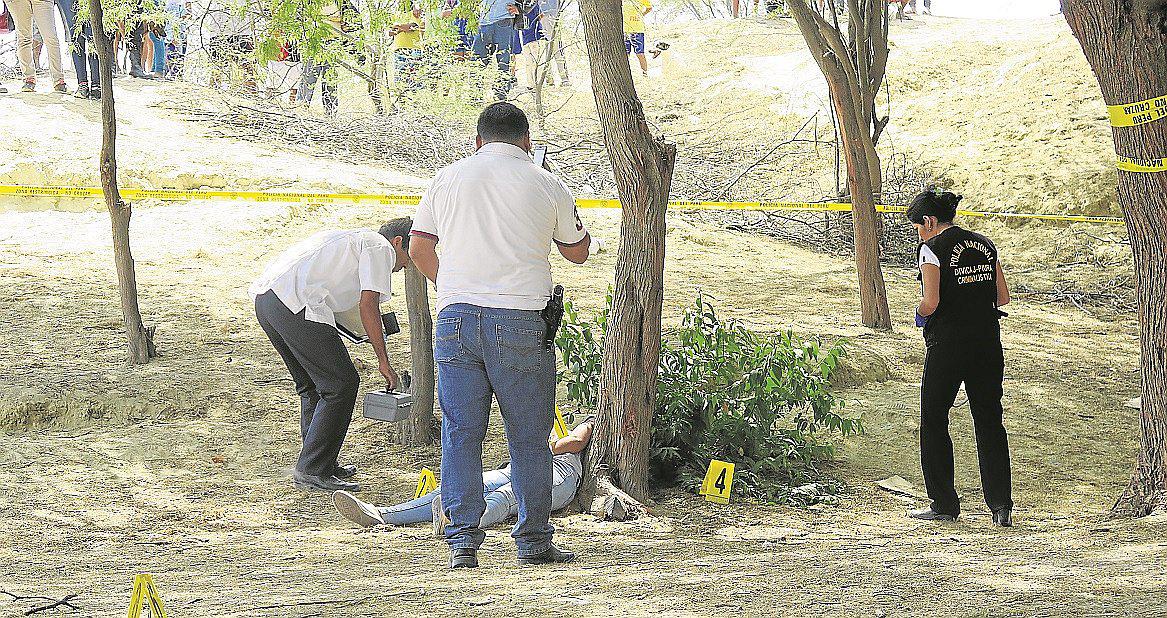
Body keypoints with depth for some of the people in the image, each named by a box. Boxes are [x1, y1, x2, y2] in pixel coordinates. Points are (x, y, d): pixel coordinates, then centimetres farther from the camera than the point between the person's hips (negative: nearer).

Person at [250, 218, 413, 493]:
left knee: (312, 386, 21)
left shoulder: (354, 239, 35)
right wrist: (383, 361, 0)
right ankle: (312, 470, -4)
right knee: (341, 384, -5)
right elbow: (368, 305, -4)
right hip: (295, 303, -10)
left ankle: (323, 464, 26)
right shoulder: (381, 247, 6)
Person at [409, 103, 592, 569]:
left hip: (456, 316, 2)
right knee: (528, 436, 7)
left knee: (460, 433, 5)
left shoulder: (448, 178, 9)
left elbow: (418, 248, 14)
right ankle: (533, 541, 12)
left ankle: (462, 541, 0)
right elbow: (577, 252, 16)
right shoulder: (546, 186, 3)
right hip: (521, 321, -2)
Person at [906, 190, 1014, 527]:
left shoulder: (933, 248, -8)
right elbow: (1003, 297, 10)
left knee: (933, 422, 8)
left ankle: (944, 505, 9)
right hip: (987, 343, 6)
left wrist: (920, 313, 4)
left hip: (947, 344, -5)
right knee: (989, 420, 9)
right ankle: (1001, 505, 3)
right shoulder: (985, 245, 10)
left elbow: (931, 302, -16)